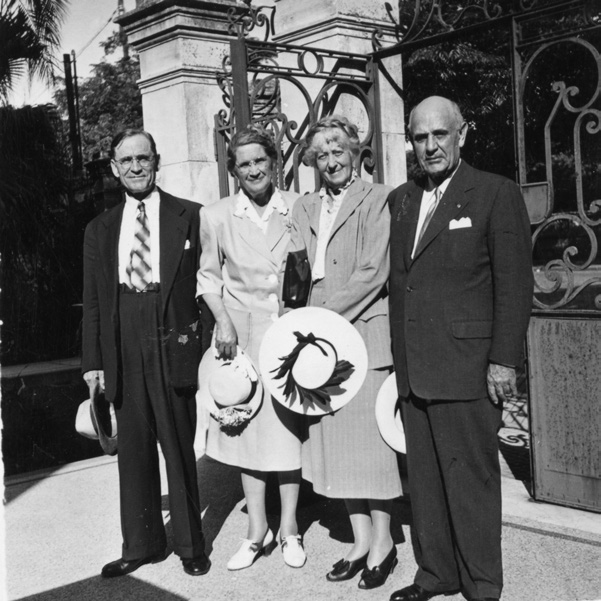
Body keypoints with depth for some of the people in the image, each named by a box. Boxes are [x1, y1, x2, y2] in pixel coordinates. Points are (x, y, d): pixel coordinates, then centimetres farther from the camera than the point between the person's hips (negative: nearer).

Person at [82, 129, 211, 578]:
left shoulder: (191, 217, 2)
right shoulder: (100, 229, 12)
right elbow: (93, 301, 11)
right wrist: (93, 360, 6)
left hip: (173, 344, -3)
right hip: (123, 350, 3)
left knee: (179, 448, 6)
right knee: (134, 449, 11)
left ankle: (190, 544, 22)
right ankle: (142, 544, 25)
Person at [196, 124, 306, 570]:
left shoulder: (299, 208, -2)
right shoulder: (216, 216, -2)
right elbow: (208, 275, 8)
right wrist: (223, 321, -4)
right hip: (240, 334, 1)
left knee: (289, 427, 5)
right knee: (247, 427, 6)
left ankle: (289, 528, 20)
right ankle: (257, 531, 20)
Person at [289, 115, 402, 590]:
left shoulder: (377, 199, -2)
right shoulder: (304, 210, 16)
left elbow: (374, 272, -11)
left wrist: (324, 315, -13)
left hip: (363, 332, -5)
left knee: (368, 434, -2)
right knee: (333, 438, 6)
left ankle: (382, 541, 12)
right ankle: (361, 540, 17)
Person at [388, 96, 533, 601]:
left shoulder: (496, 194, -3)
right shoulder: (400, 200, 14)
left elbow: (515, 284, -7)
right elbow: (397, 279, 13)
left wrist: (504, 361, -11)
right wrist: (397, 355, 9)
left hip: (465, 366, -5)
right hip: (412, 369, 6)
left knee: (472, 479, 2)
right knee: (425, 479, 13)